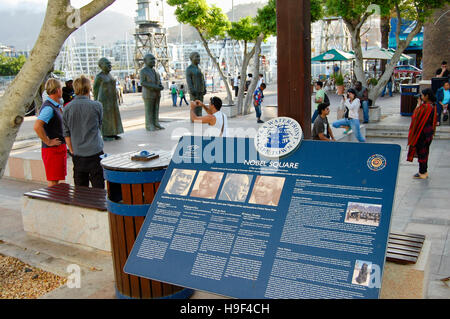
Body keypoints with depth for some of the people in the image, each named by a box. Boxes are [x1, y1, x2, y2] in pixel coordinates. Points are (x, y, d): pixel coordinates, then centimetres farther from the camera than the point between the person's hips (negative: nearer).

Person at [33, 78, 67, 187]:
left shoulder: (56, 106, 14)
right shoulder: (48, 108, -18)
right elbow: (37, 126, -29)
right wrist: (48, 141, -22)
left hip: (59, 149, 10)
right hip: (52, 149, -10)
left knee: (56, 181, 16)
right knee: (52, 182, -4)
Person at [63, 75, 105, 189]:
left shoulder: (68, 108, 1)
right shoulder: (96, 105, -8)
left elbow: (66, 133, 3)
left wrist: (72, 150, 12)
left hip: (77, 154, 3)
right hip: (95, 152, -3)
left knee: (80, 188, 12)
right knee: (98, 187, 2)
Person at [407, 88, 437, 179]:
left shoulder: (425, 106, -23)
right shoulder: (432, 106, 7)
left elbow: (415, 116, -17)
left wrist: (418, 104, -7)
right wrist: (421, 104, 10)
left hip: (422, 132, -9)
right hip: (429, 131, 9)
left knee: (421, 152, 0)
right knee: (424, 152, 17)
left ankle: (422, 173, 7)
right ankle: (424, 171, 25)